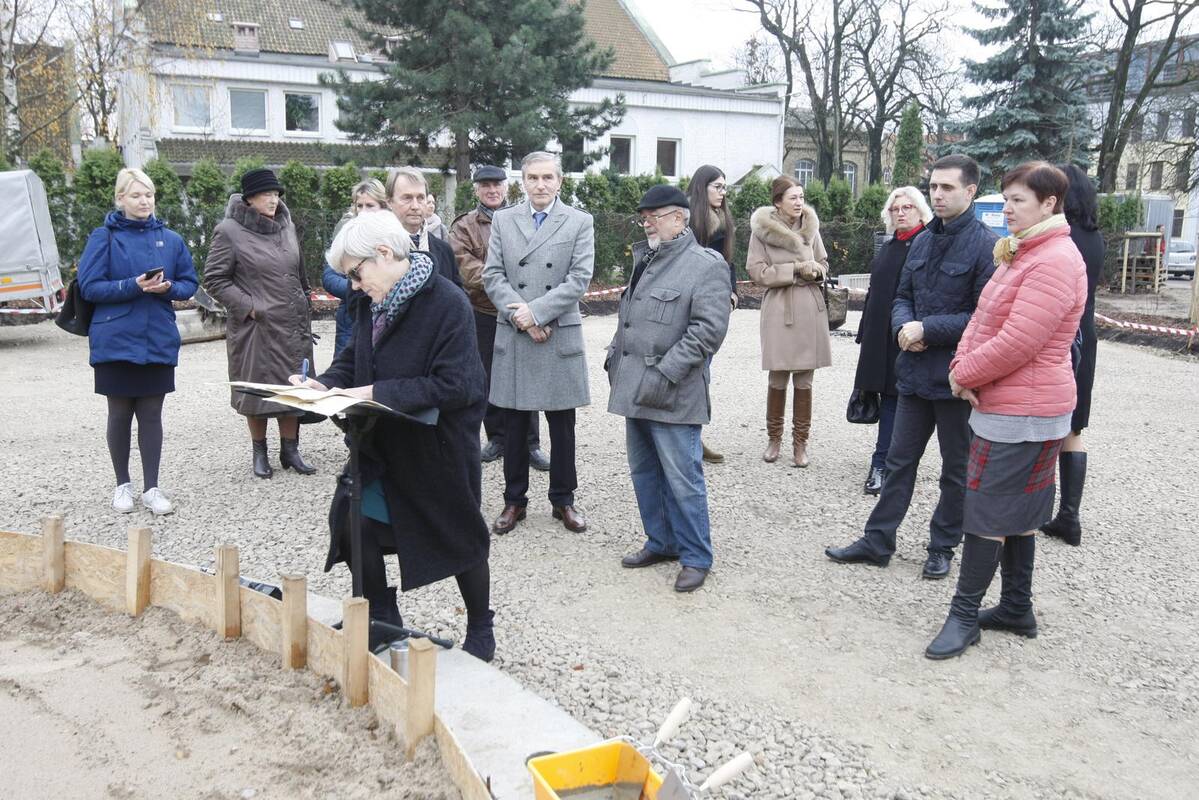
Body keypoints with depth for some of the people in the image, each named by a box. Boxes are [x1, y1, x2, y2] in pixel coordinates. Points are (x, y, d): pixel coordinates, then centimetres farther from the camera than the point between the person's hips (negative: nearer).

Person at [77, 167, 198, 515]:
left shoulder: (171, 239, 7)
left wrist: (168, 288, -12)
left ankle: (151, 488, 12)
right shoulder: (104, 237, -2)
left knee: (152, 414, 5)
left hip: (158, 341, 2)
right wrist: (134, 285, -19)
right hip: (116, 341, -2)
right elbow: (90, 286, -7)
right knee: (120, 413, 9)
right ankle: (123, 484, 22)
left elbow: (189, 283, 9)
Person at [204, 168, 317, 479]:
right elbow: (214, 279, -6)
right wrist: (247, 306, -12)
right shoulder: (230, 231, -8)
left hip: (293, 325, 5)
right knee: (258, 388, 5)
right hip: (256, 326, -5)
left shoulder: (286, 225, 9)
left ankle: (290, 450, 19)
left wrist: (304, 309, 18)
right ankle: (259, 452, 19)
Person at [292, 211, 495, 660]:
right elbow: (352, 359, 12)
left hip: (438, 448, -6)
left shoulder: (448, 304, -22)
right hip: (382, 445, 7)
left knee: (459, 537, 9)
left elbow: (452, 386, -26)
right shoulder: (372, 302, 1)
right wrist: (324, 384, -10)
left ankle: (480, 628, 32)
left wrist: (377, 394, -27)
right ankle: (382, 621, 29)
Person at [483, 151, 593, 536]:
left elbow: (579, 278, -7)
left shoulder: (580, 222, 3)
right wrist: (521, 318, -11)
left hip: (561, 335, -1)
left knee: (562, 425, 7)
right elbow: (492, 275, 1)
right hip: (512, 336, 1)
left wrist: (536, 311, -14)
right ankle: (514, 500, 21)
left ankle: (563, 500, 20)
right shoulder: (503, 219, 8)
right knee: (514, 425, 8)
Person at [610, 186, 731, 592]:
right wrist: (615, 354, 14)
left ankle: (695, 557, 12)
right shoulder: (645, 261, 16)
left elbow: (709, 329, -16)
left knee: (682, 478, -3)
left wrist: (665, 373, -19)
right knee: (644, 471, 16)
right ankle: (661, 542, 31)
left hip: (672, 393, -8)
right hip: (635, 388, 8)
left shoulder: (706, 265, -9)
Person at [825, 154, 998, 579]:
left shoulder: (986, 246, -13)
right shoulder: (922, 241, 8)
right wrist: (904, 326, -7)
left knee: (957, 469, 12)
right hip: (915, 370, 6)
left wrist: (927, 329, -18)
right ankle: (877, 541, 23)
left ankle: (942, 547, 26)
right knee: (899, 461, 14)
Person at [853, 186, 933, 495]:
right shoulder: (889, 247, 16)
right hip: (880, 337, 6)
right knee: (888, 396, 10)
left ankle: (882, 465, 5)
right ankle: (884, 463, 18)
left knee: (893, 399, -2)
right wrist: (864, 335, 18)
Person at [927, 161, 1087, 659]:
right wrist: (962, 365, -5)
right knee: (1018, 513, 16)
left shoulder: (1055, 262, -18)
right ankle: (1017, 609, 28)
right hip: (1003, 406, 10)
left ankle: (965, 615, 7)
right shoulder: (1018, 255, 15)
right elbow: (983, 318, 12)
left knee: (988, 513, -3)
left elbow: (1018, 343, -24)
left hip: (1020, 412, -10)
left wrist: (966, 376, -12)